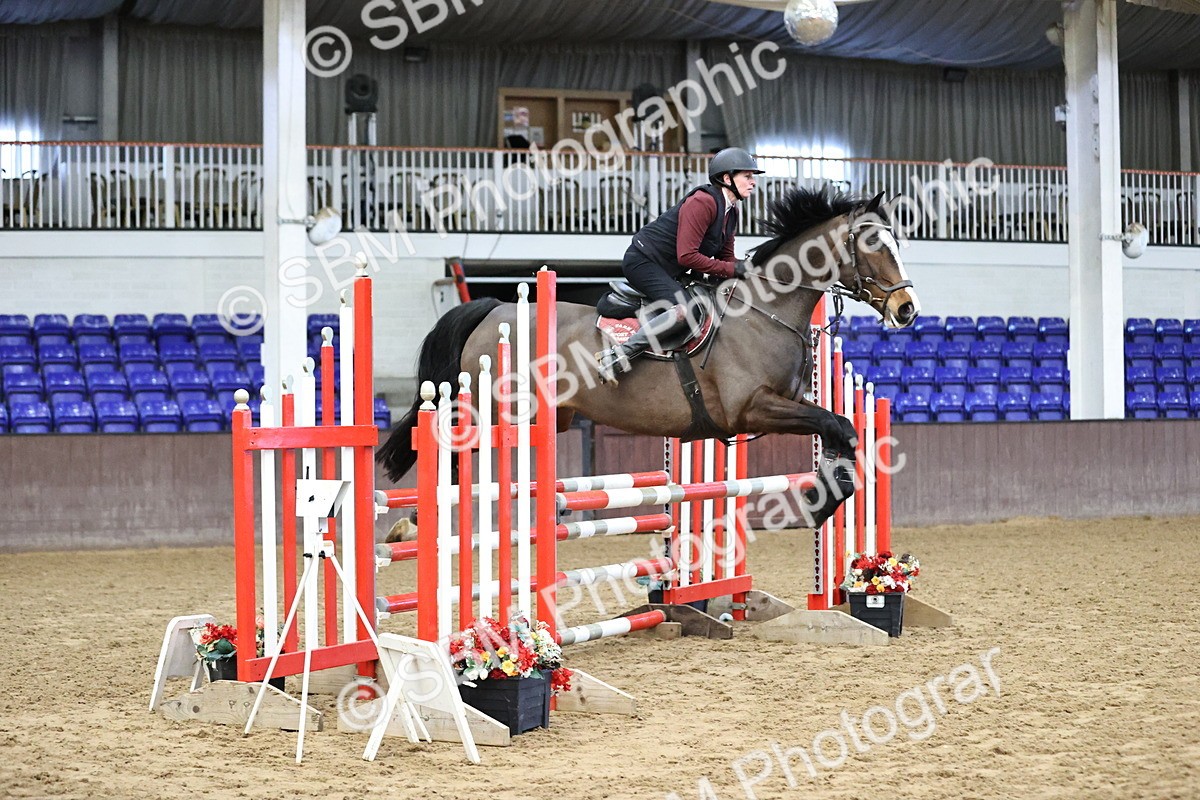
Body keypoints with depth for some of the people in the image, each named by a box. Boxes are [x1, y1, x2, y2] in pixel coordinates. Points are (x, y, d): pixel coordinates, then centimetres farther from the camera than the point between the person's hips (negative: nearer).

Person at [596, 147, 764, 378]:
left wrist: (742, 271, -7)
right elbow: (687, 256, -26)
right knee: (685, 312, -30)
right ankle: (617, 355, -28)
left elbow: (726, 257, 14)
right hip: (642, 261, -10)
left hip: (667, 272, 10)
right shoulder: (702, 202, -21)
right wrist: (730, 270, -21)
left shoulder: (730, 211, 9)